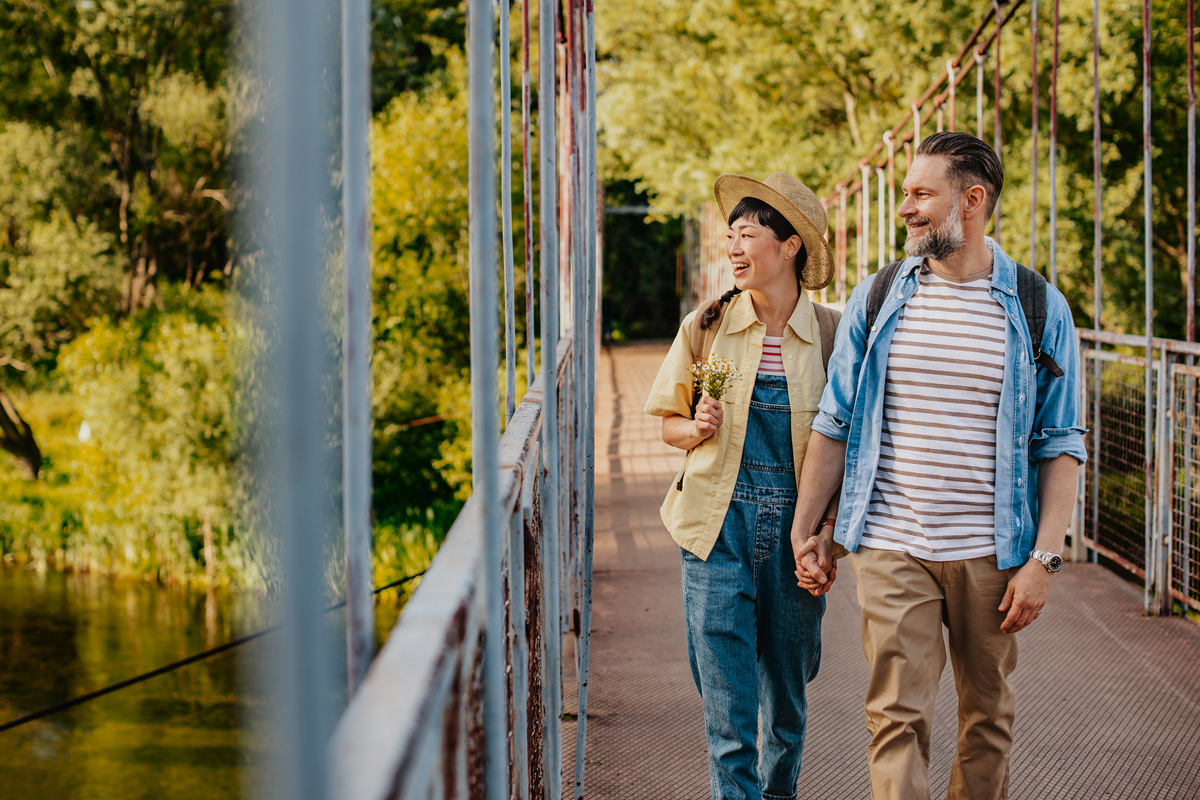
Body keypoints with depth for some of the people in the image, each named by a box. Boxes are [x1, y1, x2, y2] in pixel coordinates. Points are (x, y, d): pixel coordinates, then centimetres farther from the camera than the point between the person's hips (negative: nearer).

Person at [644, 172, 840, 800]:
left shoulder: (831, 334, -1)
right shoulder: (704, 328, 2)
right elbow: (669, 424, 12)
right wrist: (697, 429, -11)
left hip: (795, 529, 0)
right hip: (719, 528, 0)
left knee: (787, 694, 11)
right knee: (727, 708, -4)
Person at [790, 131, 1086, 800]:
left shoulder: (1038, 309, 0)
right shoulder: (879, 299, 4)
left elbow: (1062, 444, 1)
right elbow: (835, 424, 10)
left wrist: (1044, 559, -7)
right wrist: (807, 528, 8)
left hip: (991, 555, 0)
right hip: (891, 550, 0)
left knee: (989, 716, 11)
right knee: (897, 713, -5)